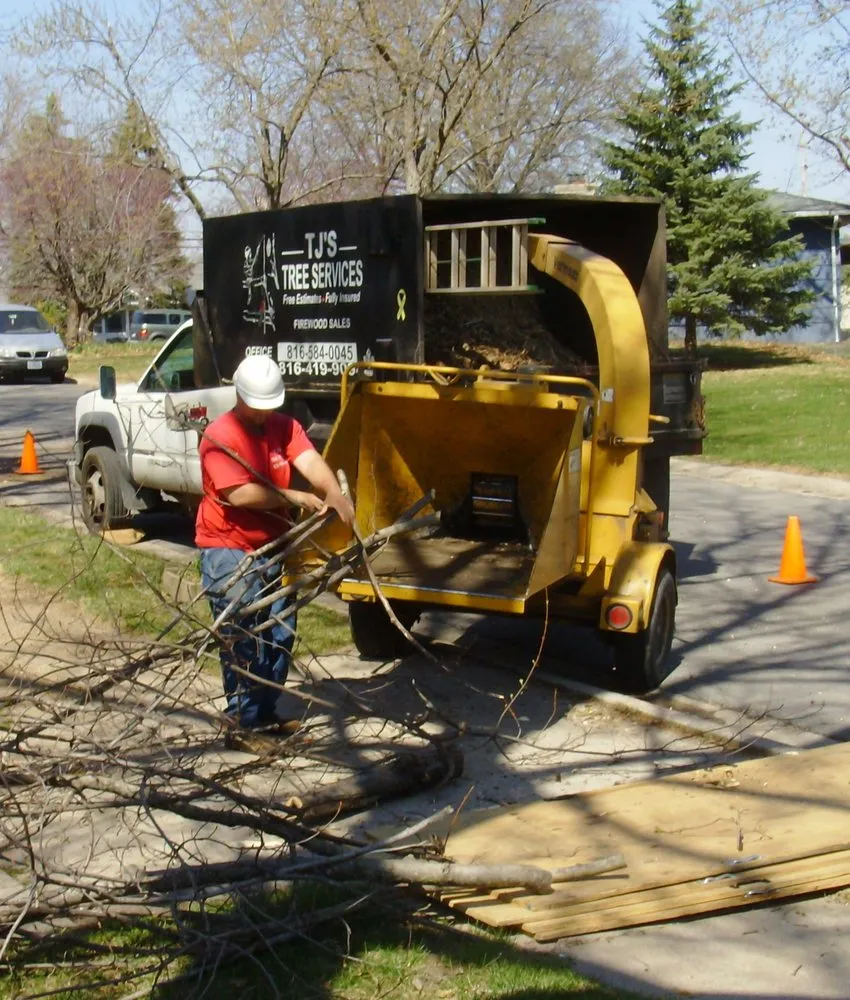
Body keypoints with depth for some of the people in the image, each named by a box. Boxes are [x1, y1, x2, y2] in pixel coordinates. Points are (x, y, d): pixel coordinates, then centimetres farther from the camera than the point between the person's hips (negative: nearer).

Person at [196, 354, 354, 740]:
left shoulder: (284, 427, 4)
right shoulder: (220, 436, -15)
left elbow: (310, 461, -14)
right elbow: (239, 494, -25)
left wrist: (333, 493, -34)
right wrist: (294, 498, -21)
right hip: (230, 552, -7)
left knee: (280, 636, 13)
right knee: (242, 642, -6)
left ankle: (266, 713, 27)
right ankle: (243, 723, 4)